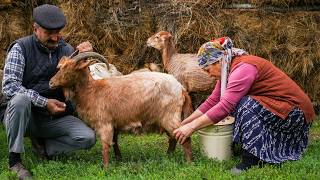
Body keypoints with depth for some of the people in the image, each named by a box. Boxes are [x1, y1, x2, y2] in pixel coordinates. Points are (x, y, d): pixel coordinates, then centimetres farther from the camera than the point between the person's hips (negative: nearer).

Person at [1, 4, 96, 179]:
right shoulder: (21, 48, -9)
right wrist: (44, 102, -29)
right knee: (21, 99, -37)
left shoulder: (66, 50, 4)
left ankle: (42, 145, 3)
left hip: (55, 117, 4)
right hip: (24, 116, -3)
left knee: (88, 138, -19)